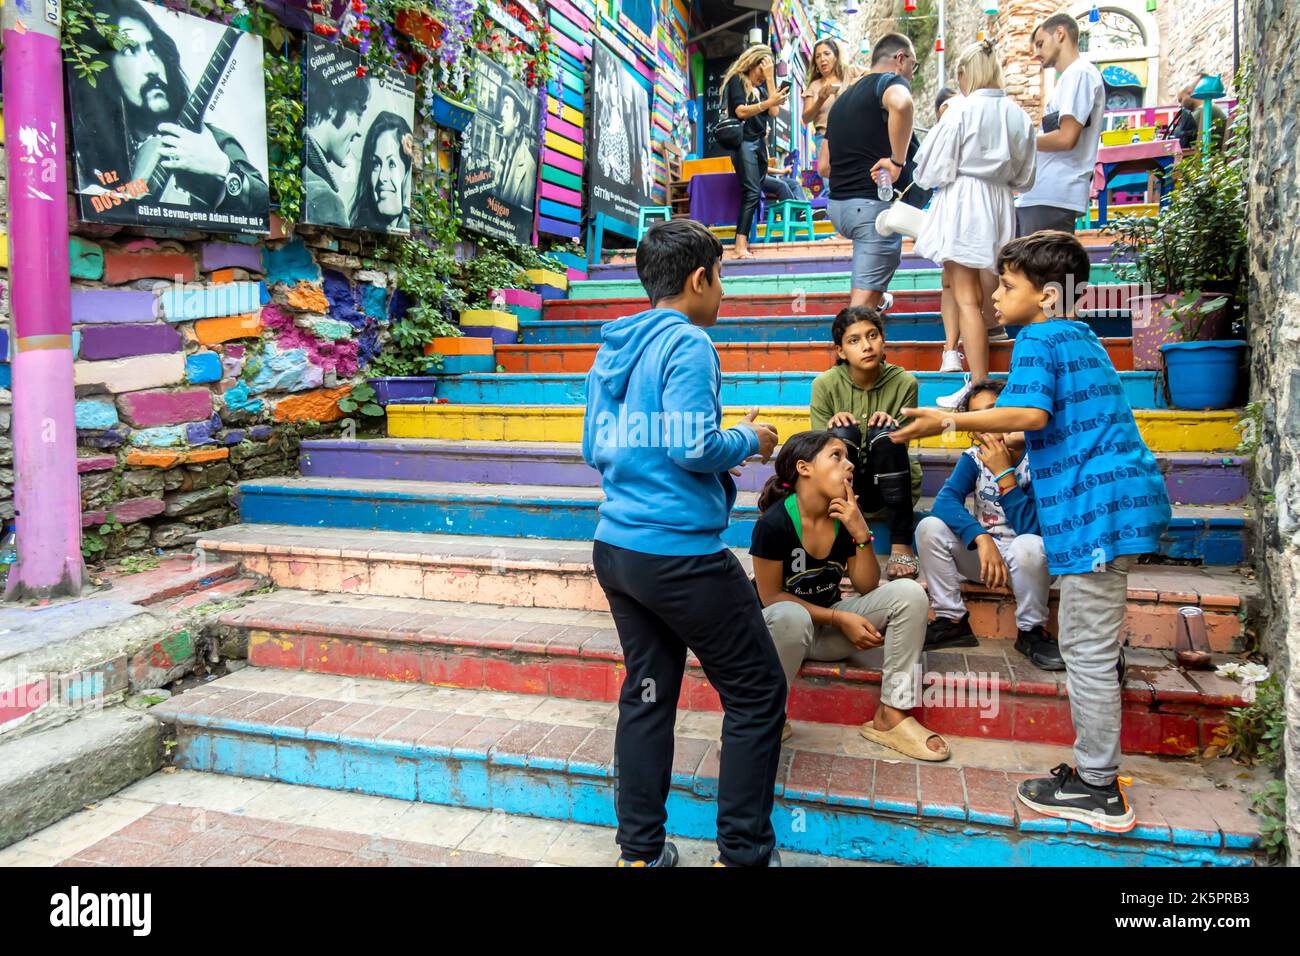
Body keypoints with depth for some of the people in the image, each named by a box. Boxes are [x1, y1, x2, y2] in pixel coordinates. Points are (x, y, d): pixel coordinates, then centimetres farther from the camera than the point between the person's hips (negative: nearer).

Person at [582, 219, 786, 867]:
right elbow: (694, 448, -19)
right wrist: (748, 439, -1)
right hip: (681, 554, -8)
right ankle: (742, 852, 13)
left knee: (647, 694, 15)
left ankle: (640, 850, 22)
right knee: (757, 695, 6)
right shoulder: (687, 344, -12)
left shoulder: (611, 350, 13)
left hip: (616, 548, 8)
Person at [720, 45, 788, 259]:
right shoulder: (736, 79, -3)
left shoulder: (763, 83, 15)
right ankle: (740, 244, -23)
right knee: (752, 191, -18)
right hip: (743, 141, -7)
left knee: (754, 192, 3)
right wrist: (768, 102, -28)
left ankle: (743, 240, 5)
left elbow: (774, 112, 3)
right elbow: (741, 111, -15)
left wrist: (770, 78, -1)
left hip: (759, 141, 7)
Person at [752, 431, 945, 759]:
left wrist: (861, 533, -18)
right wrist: (840, 618, -22)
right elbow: (771, 597, -17)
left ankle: (891, 716, -9)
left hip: (827, 628, 6)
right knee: (791, 617, -42)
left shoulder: (846, 517, -6)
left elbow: (867, 588, -2)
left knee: (909, 593, -15)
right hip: (779, 625, -5)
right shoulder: (774, 523, -22)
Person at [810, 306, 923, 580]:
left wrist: (892, 426, -31)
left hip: (891, 485, 0)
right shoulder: (825, 384, -10)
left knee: (885, 432, -30)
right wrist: (834, 425, -30)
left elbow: (901, 445, -9)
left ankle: (901, 546, -26)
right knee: (844, 432, -28)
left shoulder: (904, 383, -9)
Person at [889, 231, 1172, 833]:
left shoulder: (1037, 340, -8)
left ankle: (1098, 791, 7)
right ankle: (1096, 768, 28)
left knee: (1086, 649, -3)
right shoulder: (1081, 339, 21)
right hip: (1123, 498, 10)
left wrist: (949, 420, -20)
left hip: (1095, 506, -10)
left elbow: (1030, 413, -25)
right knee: (1098, 644, 17)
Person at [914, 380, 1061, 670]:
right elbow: (944, 502, -23)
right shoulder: (974, 458, -4)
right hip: (985, 551, 4)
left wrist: (1004, 474, -30)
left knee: (1029, 545, -38)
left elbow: (1031, 528, -26)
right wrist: (982, 539, -38)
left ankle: (1032, 630, -11)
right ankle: (952, 621, -6)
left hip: (1028, 560, -4)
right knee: (929, 528, -19)